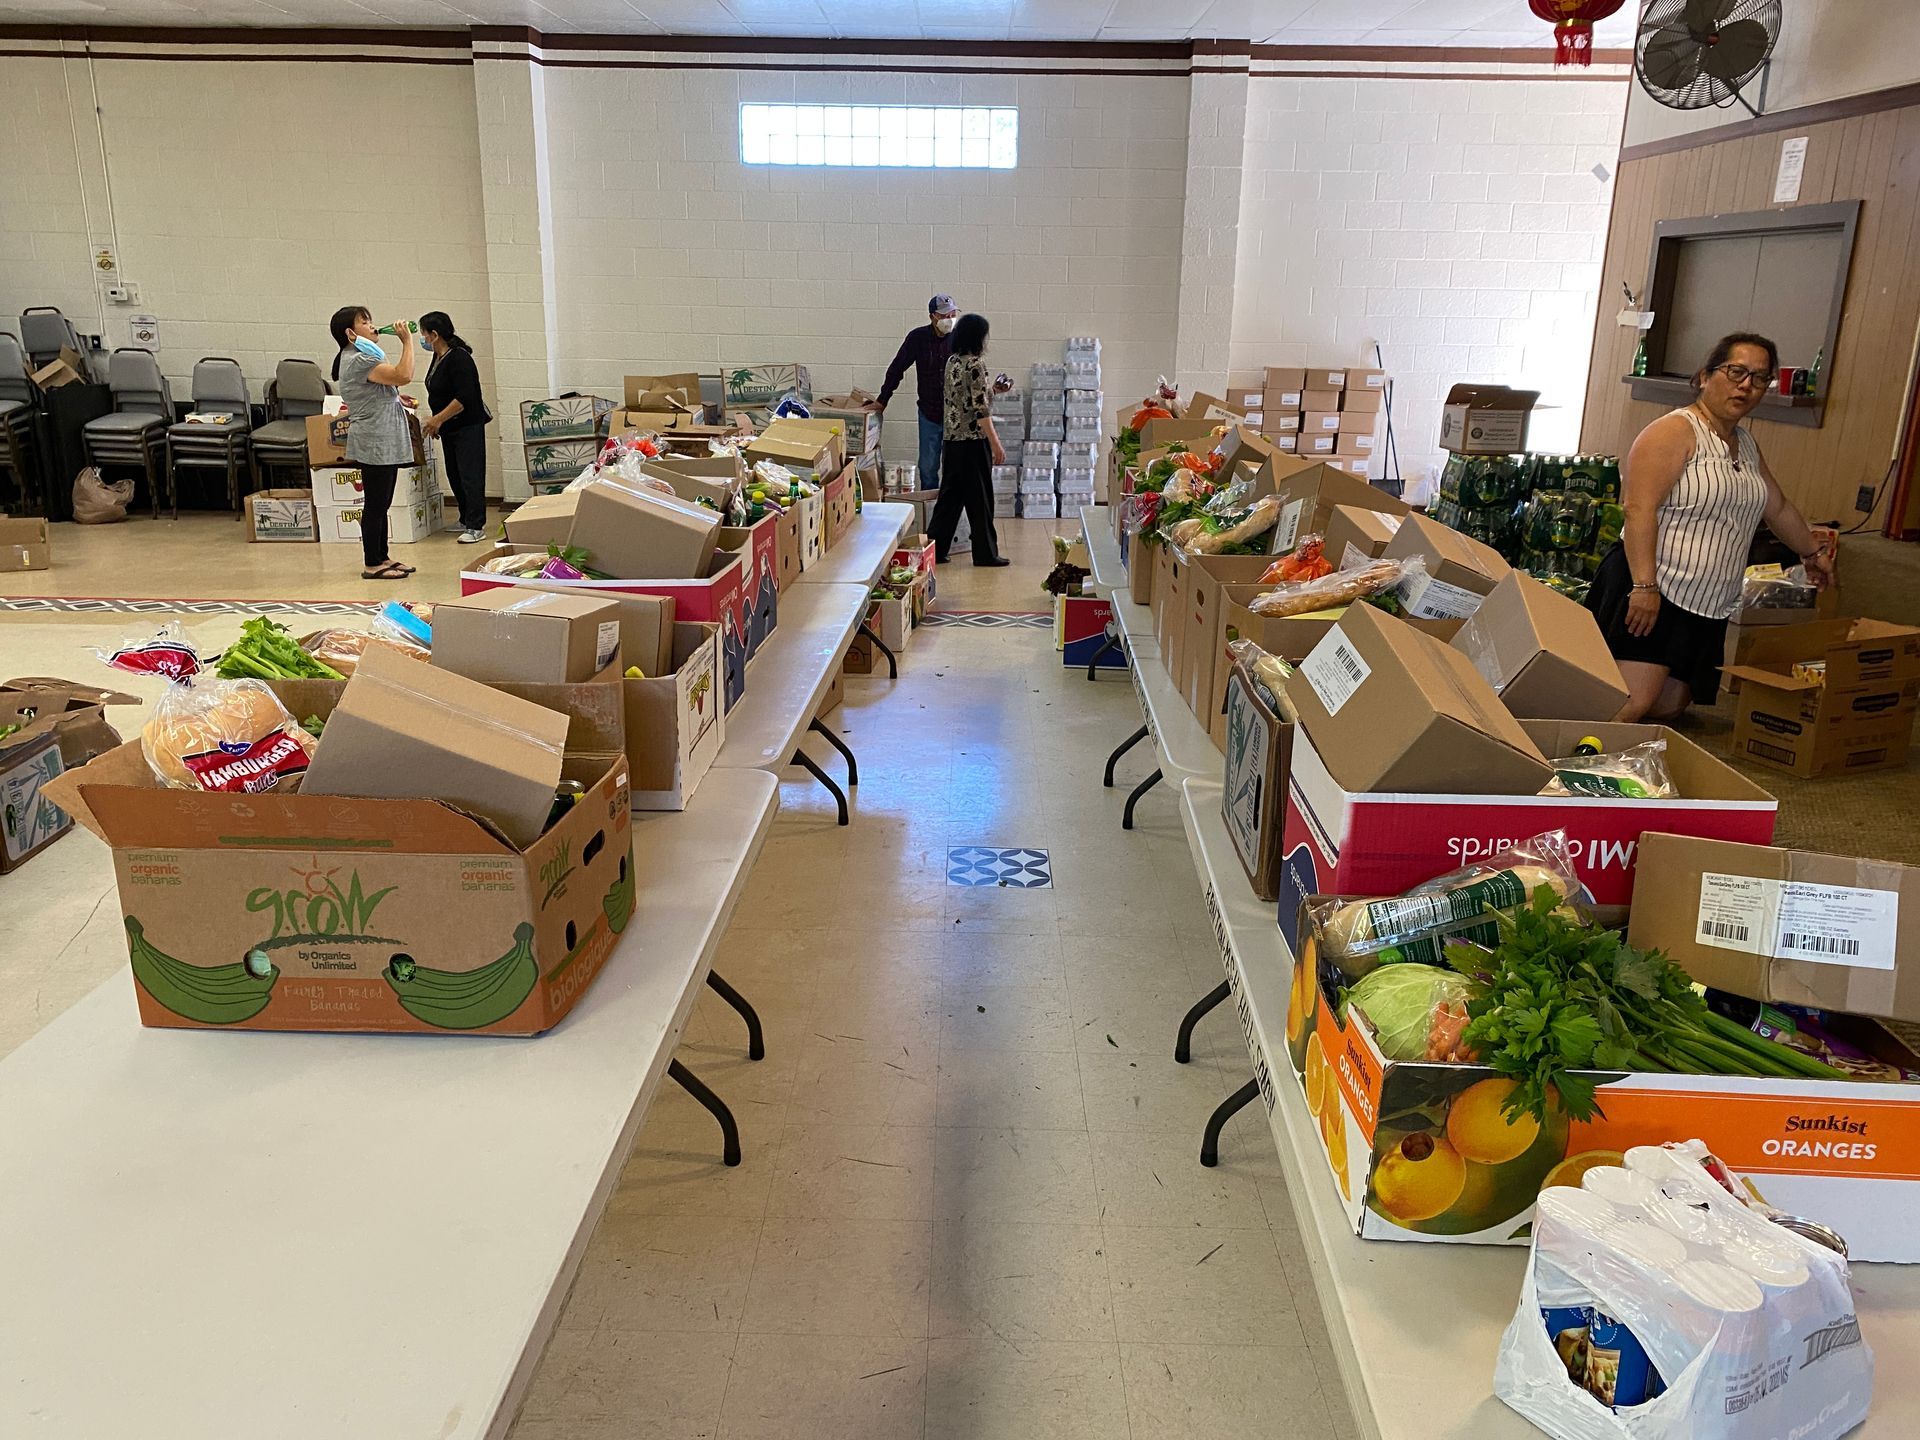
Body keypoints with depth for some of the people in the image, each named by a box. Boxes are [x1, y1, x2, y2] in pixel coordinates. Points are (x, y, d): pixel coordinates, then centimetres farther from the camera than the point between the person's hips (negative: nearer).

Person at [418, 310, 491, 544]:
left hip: (468, 427, -10)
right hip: (449, 429, 10)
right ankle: (466, 520, 23)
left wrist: (439, 419, -21)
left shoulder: (459, 359, -18)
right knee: (454, 476, 13)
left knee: (470, 476, -8)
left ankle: (476, 527, -7)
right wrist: (436, 421, 18)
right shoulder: (438, 358, 11)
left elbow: (464, 397, -25)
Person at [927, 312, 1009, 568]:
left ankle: (935, 548, 12)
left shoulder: (952, 362, 10)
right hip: (974, 440, -8)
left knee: (950, 494, 12)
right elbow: (980, 409, -19)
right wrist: (996, 444, -17)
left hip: (952, 439, 8)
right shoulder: (976, 364, -16)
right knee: (980, 497, 1)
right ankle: (985, 553, 9)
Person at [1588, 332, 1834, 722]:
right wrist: (1644, 586, -26)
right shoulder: (1675, 431, -9)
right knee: (1632, 705, -21)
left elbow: (1778, 507, 35)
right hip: (1651, 591, -9)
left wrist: (1812, 552, 47)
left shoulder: (1748, 446, 18)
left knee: (1669, 707, 8)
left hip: (1708, 607, 9)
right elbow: (1639, 509, -19)